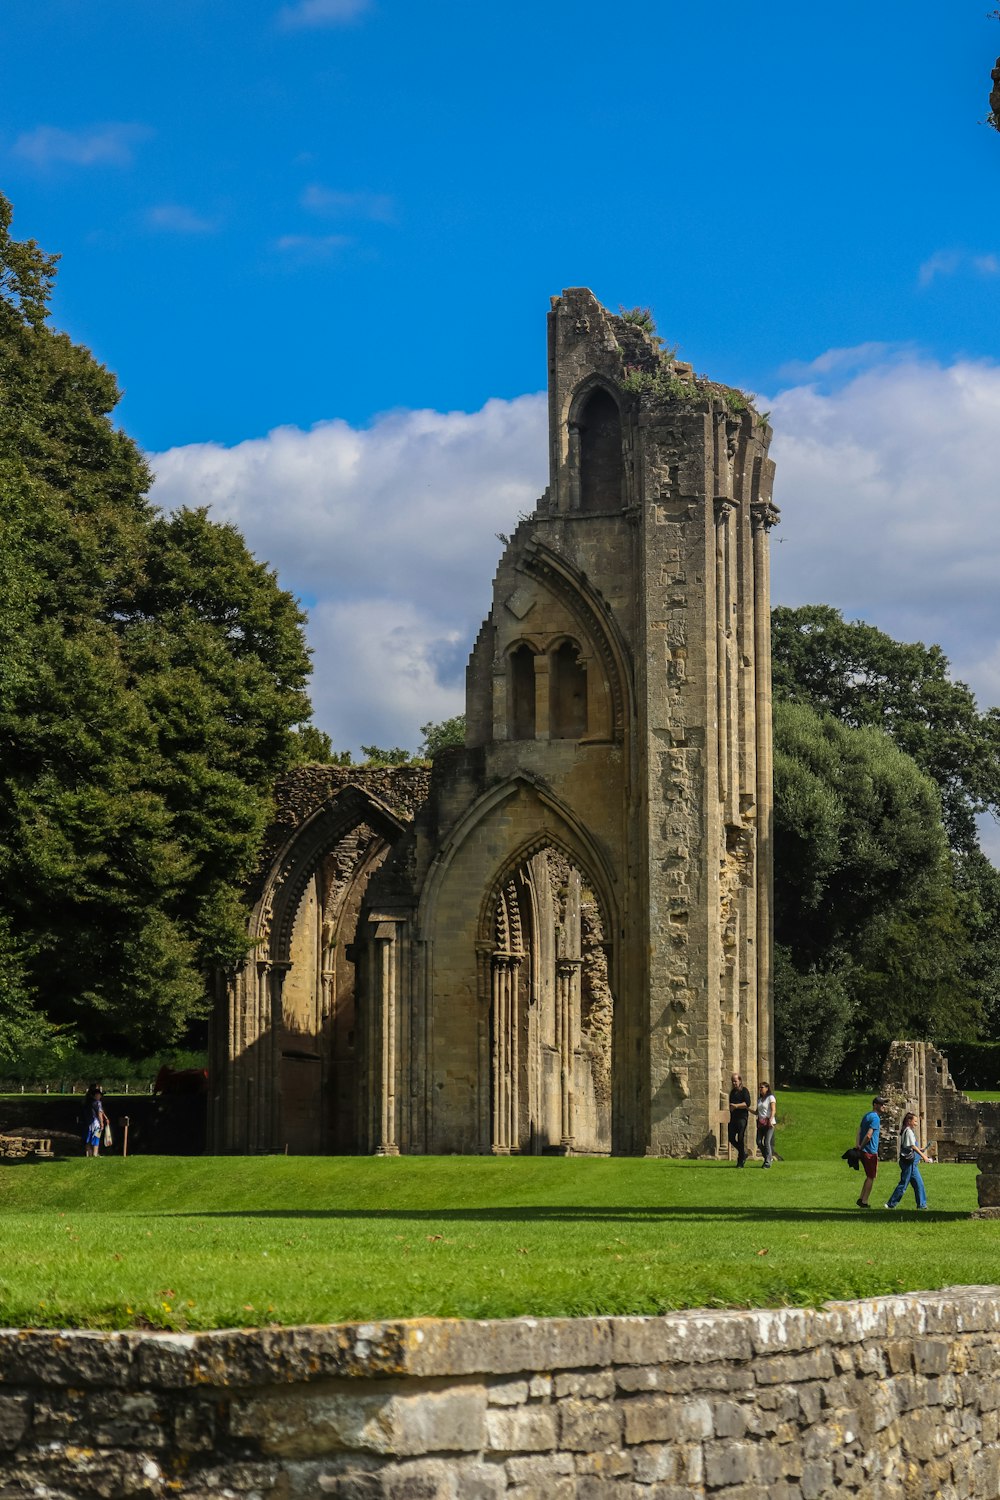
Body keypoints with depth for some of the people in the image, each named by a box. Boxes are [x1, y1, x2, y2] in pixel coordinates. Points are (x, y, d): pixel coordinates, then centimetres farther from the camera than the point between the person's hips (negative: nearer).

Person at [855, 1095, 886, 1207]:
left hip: (864, 1151, 9)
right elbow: (868, 1135, -24)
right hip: (870, 1151, -9)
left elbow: (859, 1130, 9)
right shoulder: (875, 1118, -16)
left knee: (870, 1176, 19)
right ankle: (864, 1202, 4)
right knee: (871, 1177, 1)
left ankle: (861, 1199, 19)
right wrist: (861, 1147, -12)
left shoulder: (866, 1116, 14)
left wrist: (858, 1144, -4)